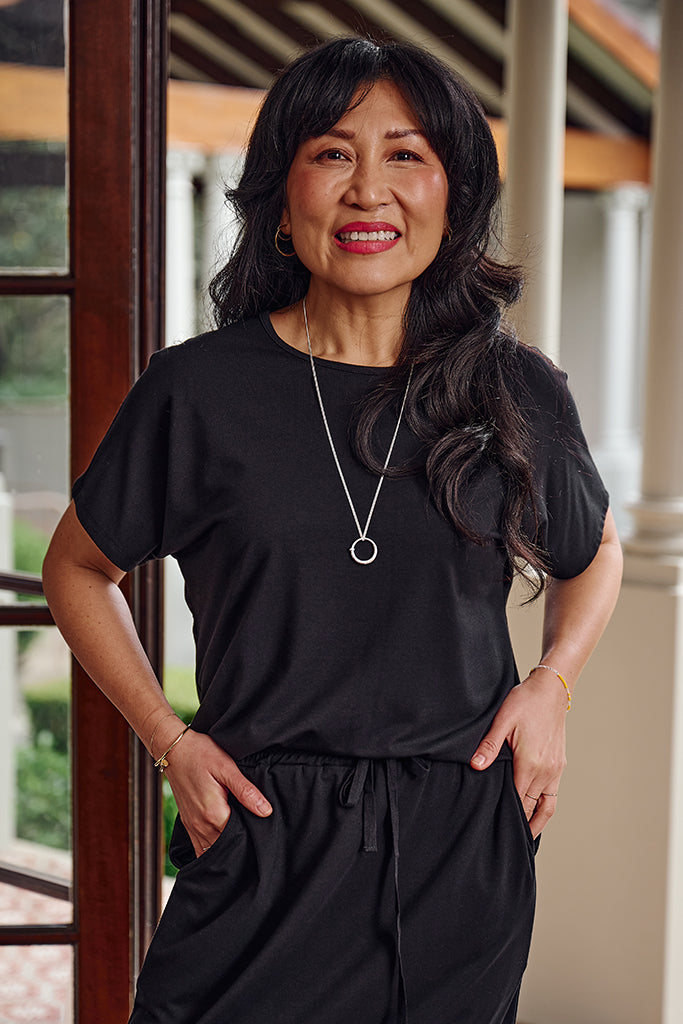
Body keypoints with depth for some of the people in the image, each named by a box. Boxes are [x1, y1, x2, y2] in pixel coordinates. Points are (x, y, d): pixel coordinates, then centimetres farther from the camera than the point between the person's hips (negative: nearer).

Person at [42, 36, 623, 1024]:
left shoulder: (518, 393, 0)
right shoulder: (198, 389, -5)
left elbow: (594, 556, 20)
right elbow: (77, 570, 10)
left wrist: (552, 684, 2)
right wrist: (169, 738, 0)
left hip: (464, 858, 2)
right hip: (264, 846, -1)